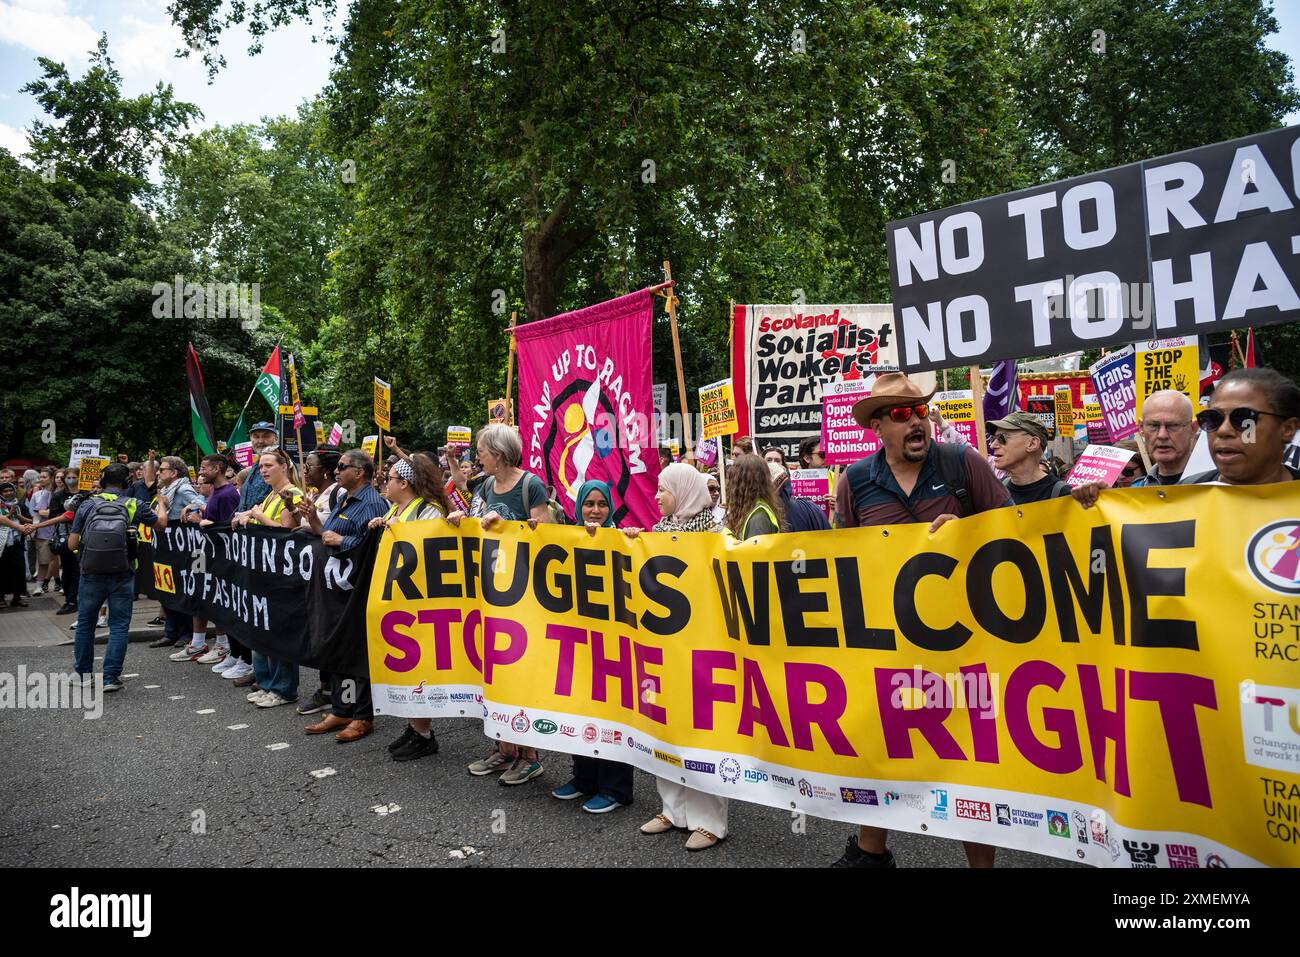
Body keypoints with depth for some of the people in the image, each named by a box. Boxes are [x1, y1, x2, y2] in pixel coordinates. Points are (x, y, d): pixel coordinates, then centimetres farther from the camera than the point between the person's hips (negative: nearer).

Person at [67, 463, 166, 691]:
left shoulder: (88, 505, -1)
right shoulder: (134, 505, -3)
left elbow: (72, 544, 0)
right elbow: (161, 522, 13)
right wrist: (161, 503, 31)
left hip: (92, 575, 2)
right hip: (122, 576, -1)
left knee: (85, 622, 18)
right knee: (119, 625, 6)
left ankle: (84, 671, 29)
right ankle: (111, 676, 2)